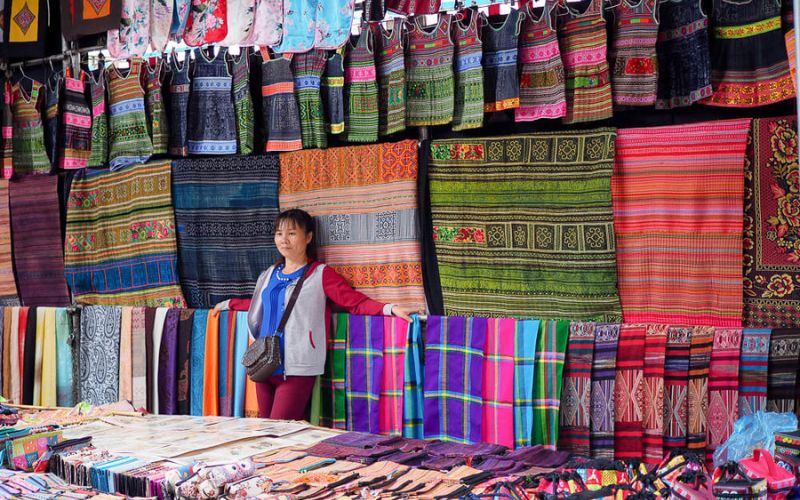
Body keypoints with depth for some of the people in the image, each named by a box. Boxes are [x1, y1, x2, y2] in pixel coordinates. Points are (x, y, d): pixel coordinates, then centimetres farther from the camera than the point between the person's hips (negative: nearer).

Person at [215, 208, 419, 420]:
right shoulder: (270, 275, 17)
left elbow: (356, 301, -9)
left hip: (296, 369, -6)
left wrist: (391, 309, -23)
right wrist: (228, 304, 44)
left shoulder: (320, 274, -1)